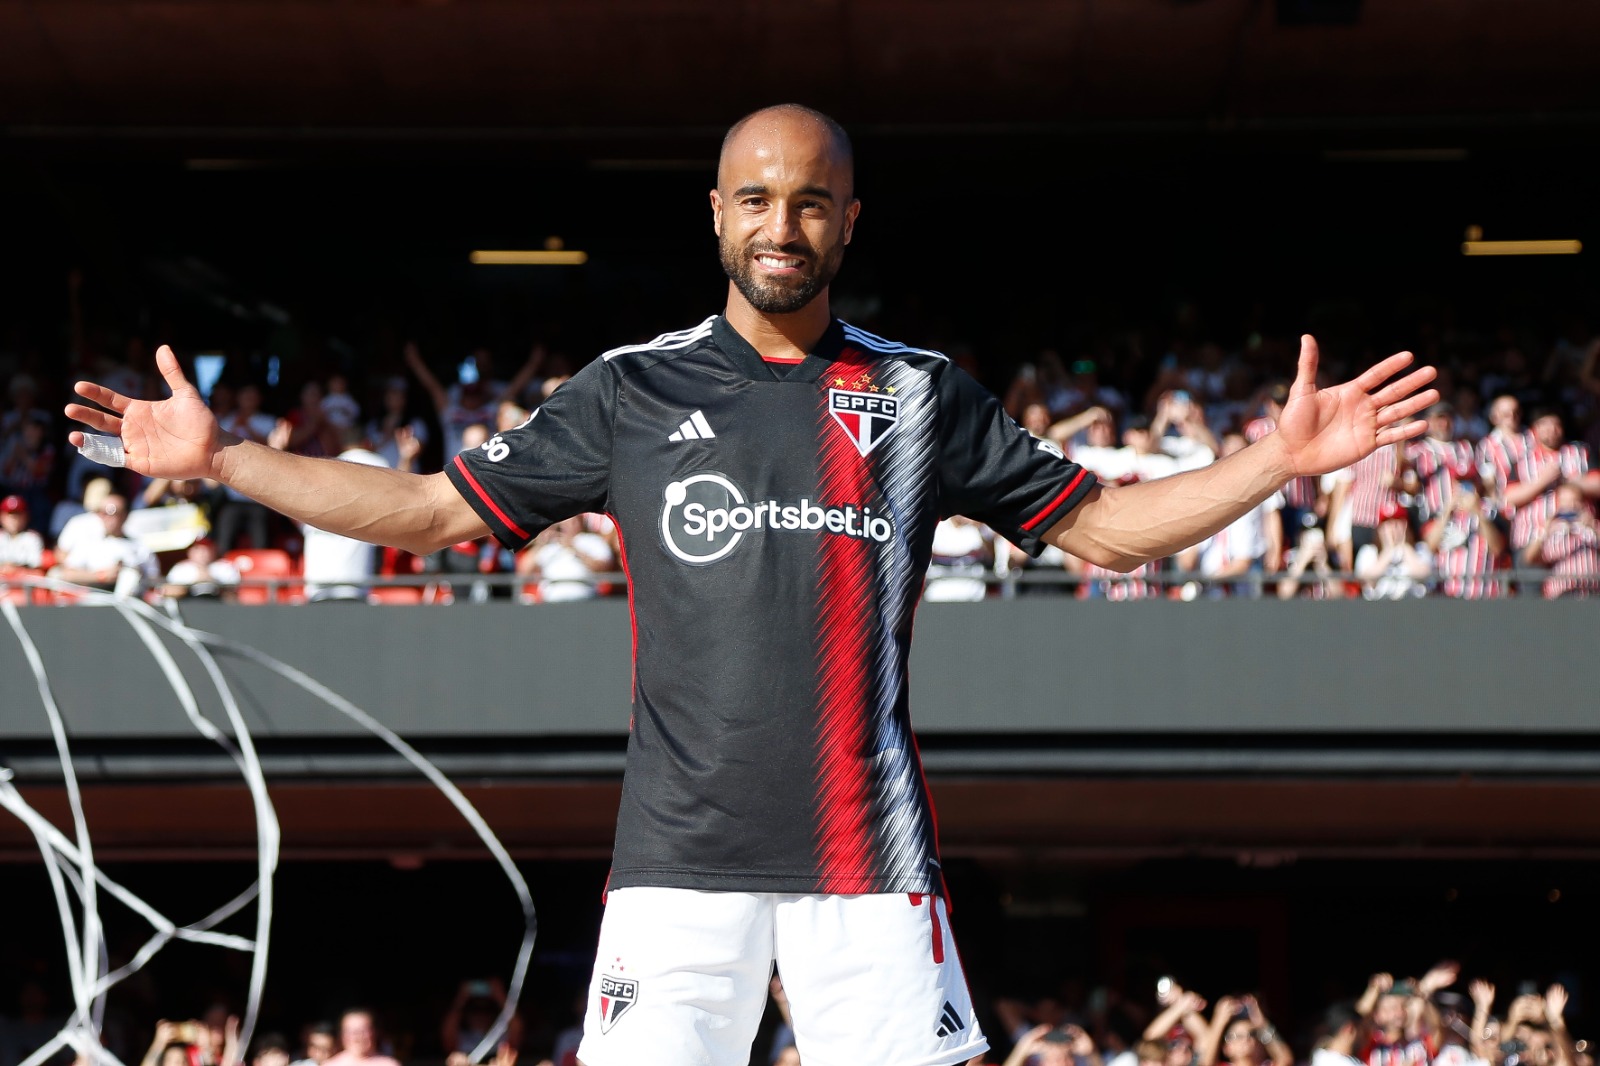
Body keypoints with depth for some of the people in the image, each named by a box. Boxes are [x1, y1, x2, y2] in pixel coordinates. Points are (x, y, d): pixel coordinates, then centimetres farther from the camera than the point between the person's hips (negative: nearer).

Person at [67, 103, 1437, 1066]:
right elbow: (427, 508, 11)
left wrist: (1279, 457, 0)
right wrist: (218, 456, 4)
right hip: (682, 854, 0)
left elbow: (1104, 526, 12)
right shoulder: (632, 392, 8)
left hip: (871, 858, 0)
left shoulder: (923, 395, 9)